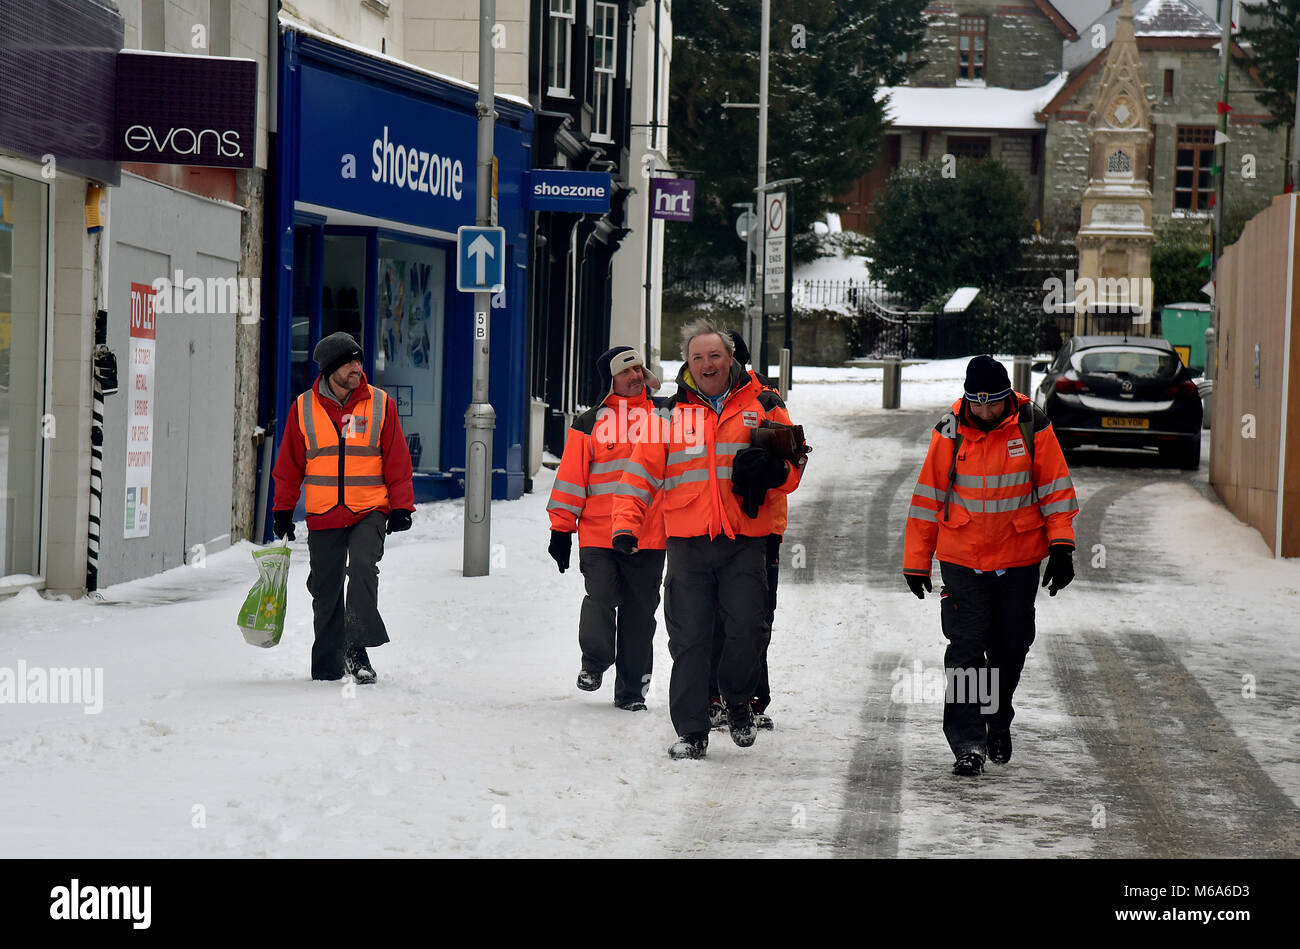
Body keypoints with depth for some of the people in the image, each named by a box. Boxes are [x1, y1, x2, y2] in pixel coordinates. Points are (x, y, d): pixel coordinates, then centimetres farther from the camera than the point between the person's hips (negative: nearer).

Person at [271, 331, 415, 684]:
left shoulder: (380, 404, 1)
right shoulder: (304, 408, 2)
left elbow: (397, 460, 3)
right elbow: (289, 464, 10)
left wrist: (401, 507, -2)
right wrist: (283, 510, 10)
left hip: (370, 512, -2)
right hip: (322, 516, 2)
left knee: (363, 568, -25)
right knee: (326, 590, 8)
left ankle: (357, 648, -23)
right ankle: (328, 665, 21)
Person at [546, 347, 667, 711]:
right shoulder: (590, 424, 4)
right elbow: (571, 477, 3)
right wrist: (561, 528, -2)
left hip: (649, 538, 2)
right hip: (599, 537, -2)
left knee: (640, 613, 4)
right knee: (600, 602, -15)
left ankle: (631, 691, 13)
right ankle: (595, 661, 11)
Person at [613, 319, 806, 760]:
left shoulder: (762, 406, 8)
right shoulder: (672, 413, 10)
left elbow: (793, 468, 9)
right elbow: (642, 474, 8)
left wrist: (773, 470, -15)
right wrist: (626, 523, -6)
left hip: (745, 542, -1)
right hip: (688, 545, 1)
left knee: (748, 629, -8)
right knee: (689, 639, 0)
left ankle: (737, 700, 20)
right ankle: (691, 732, 8)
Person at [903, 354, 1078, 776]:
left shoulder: (1032, 428, -6)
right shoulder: (949, 432, -6)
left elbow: (1056, 489, 0)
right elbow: (928, 497, 1)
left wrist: (1062, 547, -8)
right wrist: (916, 562, 3)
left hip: (1019, 560, 1)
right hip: (962, 559, -1)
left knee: (1011, 647, 12)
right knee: (966, 646, -10)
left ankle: (998, 722, 35)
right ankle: (968, 742, -9)